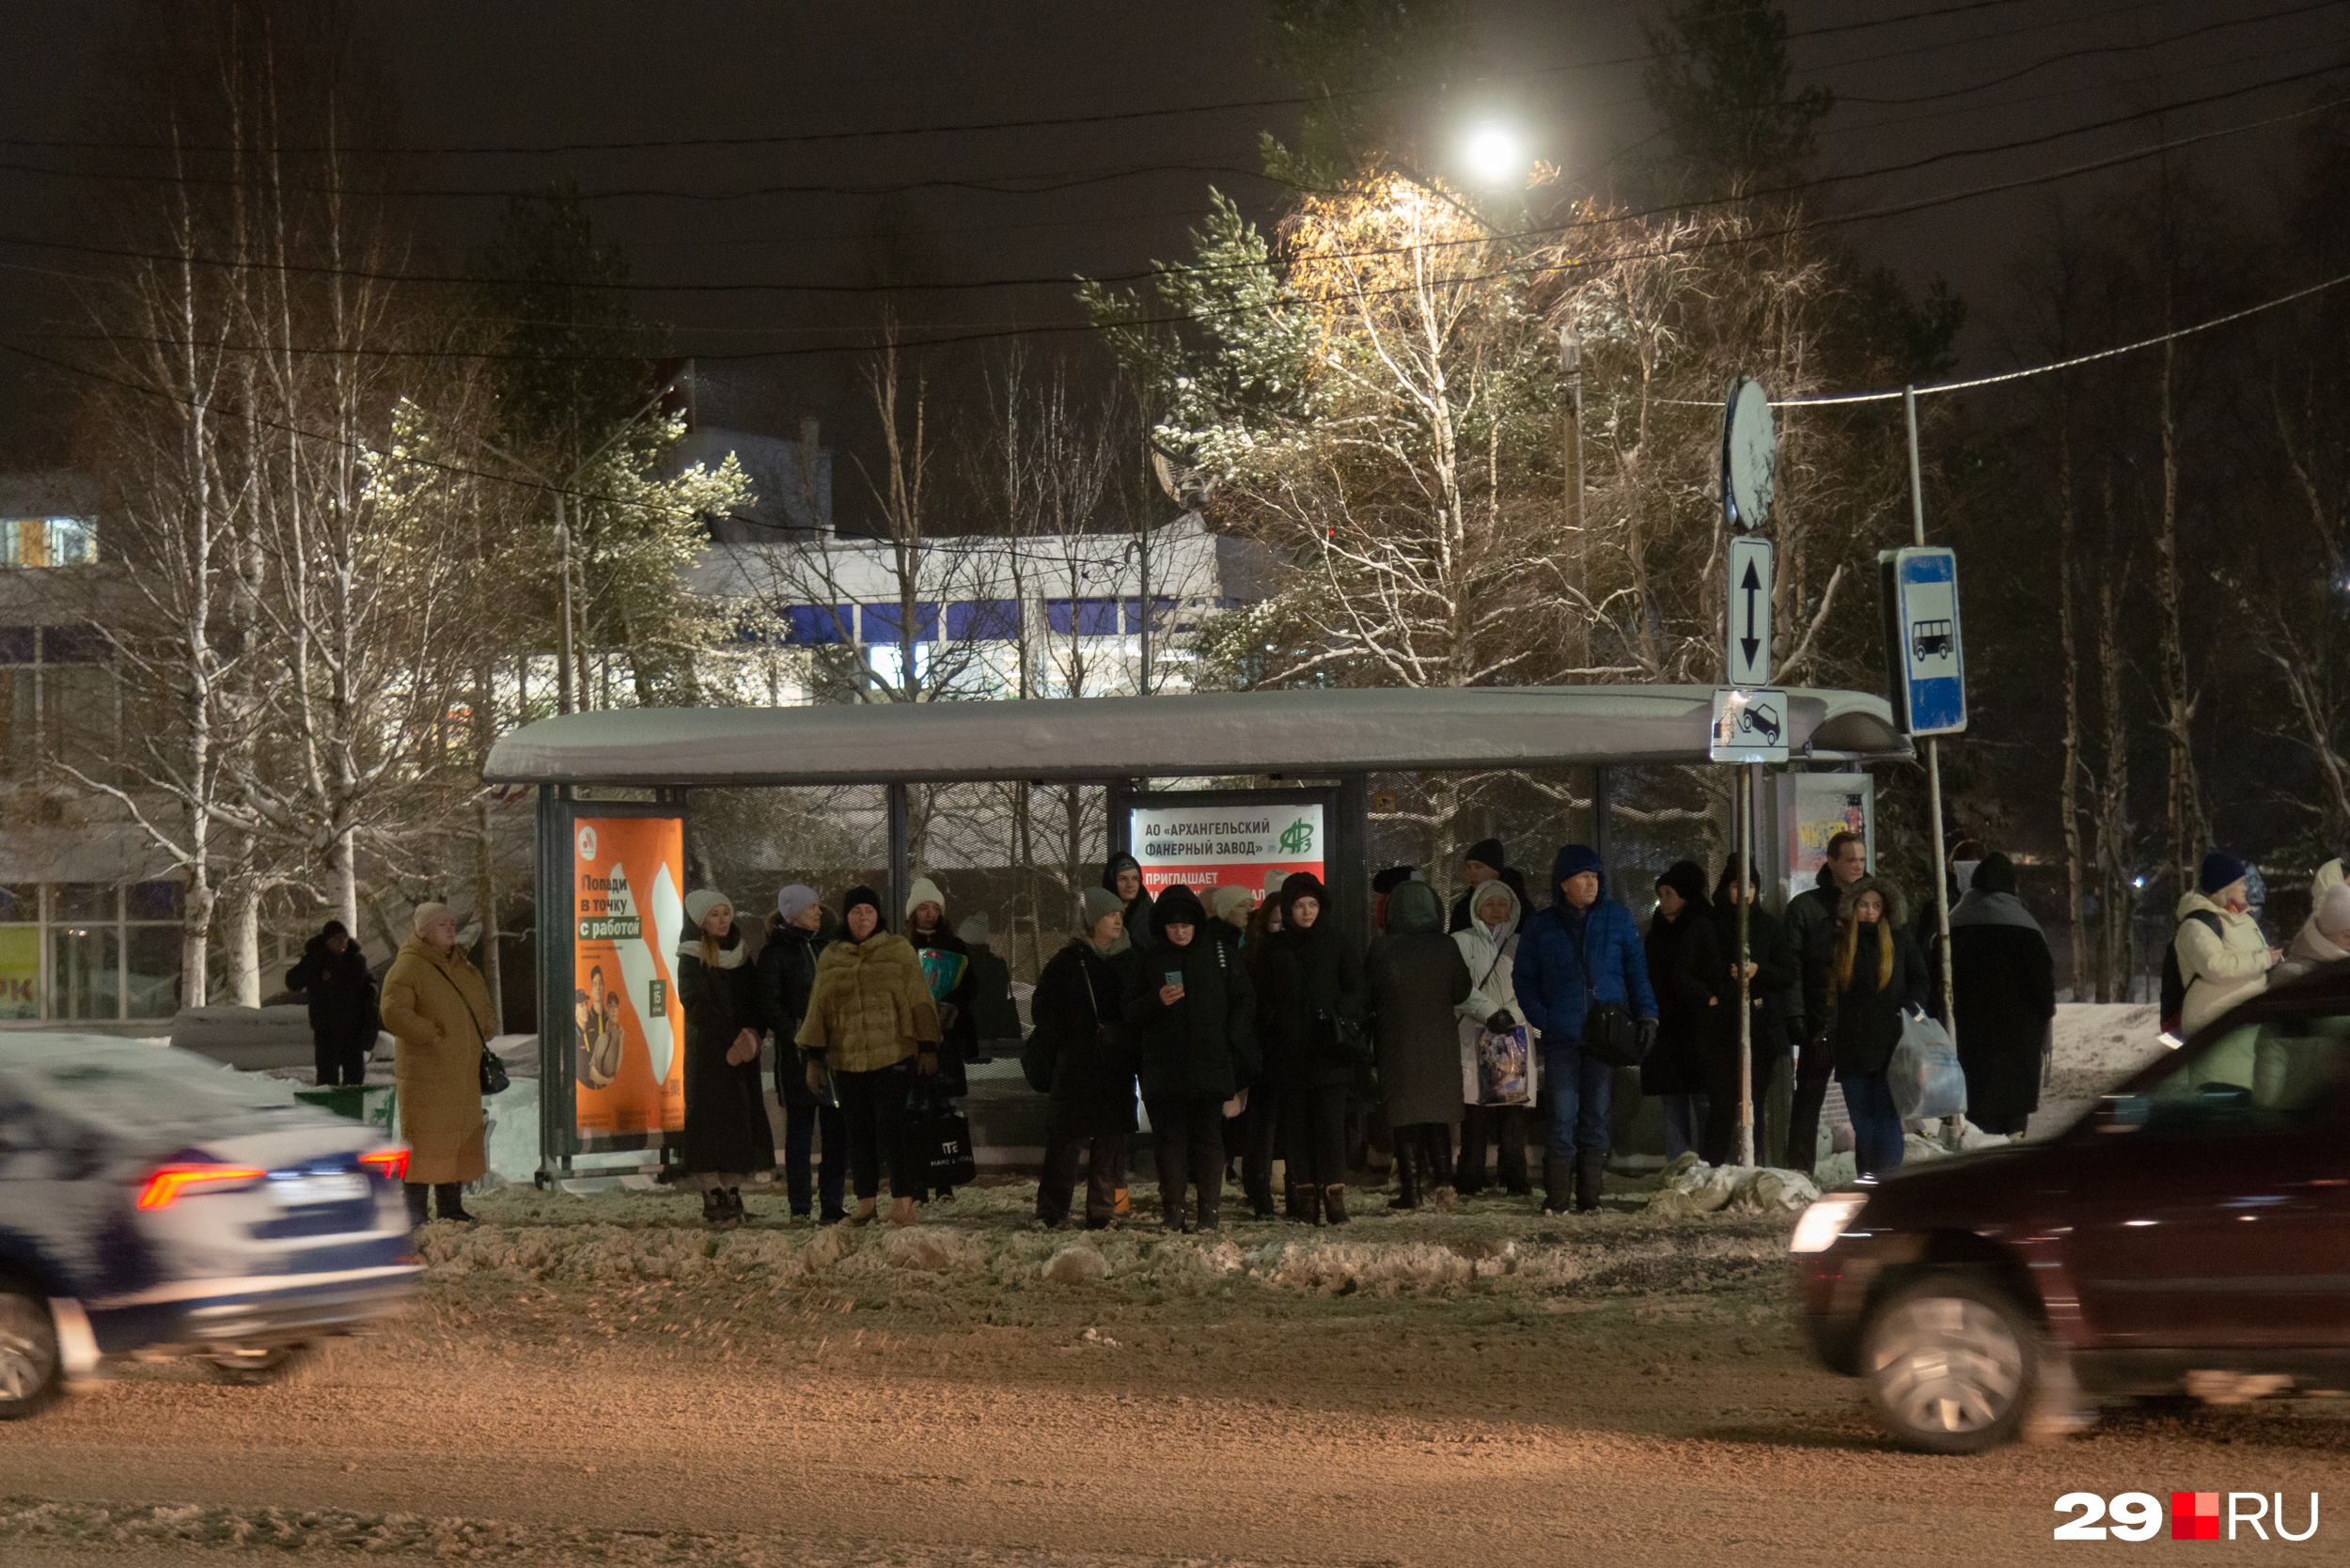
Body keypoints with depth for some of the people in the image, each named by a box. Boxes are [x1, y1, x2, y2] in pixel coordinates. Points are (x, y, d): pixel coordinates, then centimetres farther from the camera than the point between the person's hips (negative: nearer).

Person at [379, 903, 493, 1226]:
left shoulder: (461, 965, 15)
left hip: (464, 1072, 8)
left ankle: (451, 1205, 20)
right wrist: (432, 1034, -19)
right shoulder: (407, 967, -10)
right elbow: (393, 1014, -20)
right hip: (425, 1071, -8)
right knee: (424, 1138, -6)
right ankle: (414, 1209, 0)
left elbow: (480, 1002, 29)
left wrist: (481, 1037, 14)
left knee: (463, 1136, 10)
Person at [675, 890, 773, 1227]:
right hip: (707, 1050, -5)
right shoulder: (692, 958, -1)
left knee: (741, 1121, 0)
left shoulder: (742, 953, 14)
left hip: (741, 1052, 5)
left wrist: (753, 1033, -6)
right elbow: (696, 1005, -10)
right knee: (711, 1119, -11)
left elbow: (757, 998, 12)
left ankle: (732, 1194, 3)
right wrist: (732, 1037, -17)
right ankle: (713, 1198, -14)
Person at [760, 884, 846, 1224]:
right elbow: (770, 1006, -6)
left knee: (837, 1131, 2)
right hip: (797, 1054, -5)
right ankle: (800, 1209, 3)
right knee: (800, 1129, -1)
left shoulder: (828, 945, 15)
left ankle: (832, 1206, 6)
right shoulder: (775, 952, 0)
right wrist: (798, 1038, -17)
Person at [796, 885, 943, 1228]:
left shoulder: (899, 950, 4)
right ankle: (866, 1201, 13)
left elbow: (919, 1001, 3)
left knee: (892, 1129, -11)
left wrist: (928, 1048, -2)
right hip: (846, 1061, 4)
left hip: (893, 1057, -4)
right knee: (858, 1131, 6)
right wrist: (815, 1058, 11)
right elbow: (818, 1010, 14)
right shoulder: (829, 958, 12)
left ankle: (902, 1201, -9)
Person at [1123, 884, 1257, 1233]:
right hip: (1164, 1069, 1)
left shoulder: (1220, 955, 8)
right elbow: (1131, 1013, 8)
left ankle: (1210, 1210, -2)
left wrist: (1230, 1039, -1)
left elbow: (1245, 999, 11)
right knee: (1170, 1138, -2)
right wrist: (1158, 1001, -12)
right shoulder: (1148, 961, 9)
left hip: (1210, 1063, -1)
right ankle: (1172, 1210, 3)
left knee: (1208, 1135, -4)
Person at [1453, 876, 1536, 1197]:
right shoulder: (1462, 942, 8)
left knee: (1514, 1112, -3)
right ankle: (1471, 1179, -3)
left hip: (1516, 1035, 2)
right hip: (1473, 1035, -2)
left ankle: (1515, 1179, 0)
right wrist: (1489, 1013, -16)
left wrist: (1510, 1014, -6)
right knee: (1474, 1111, -7)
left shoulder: (1520, 945, 17)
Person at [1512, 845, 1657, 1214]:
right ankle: (1555, 1197, -4)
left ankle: (1590, 1195, 12)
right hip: (1562, 1037, -1)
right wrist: (1542, 1018, -4)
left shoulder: (1617, 918, 7)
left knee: (1596, 1114, 5)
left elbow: (1636, 969, 10)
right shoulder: (1542, 927, 6)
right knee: (1563, 1115, -8)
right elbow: (1523, 978, 11)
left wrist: (1646, 1014, -1)